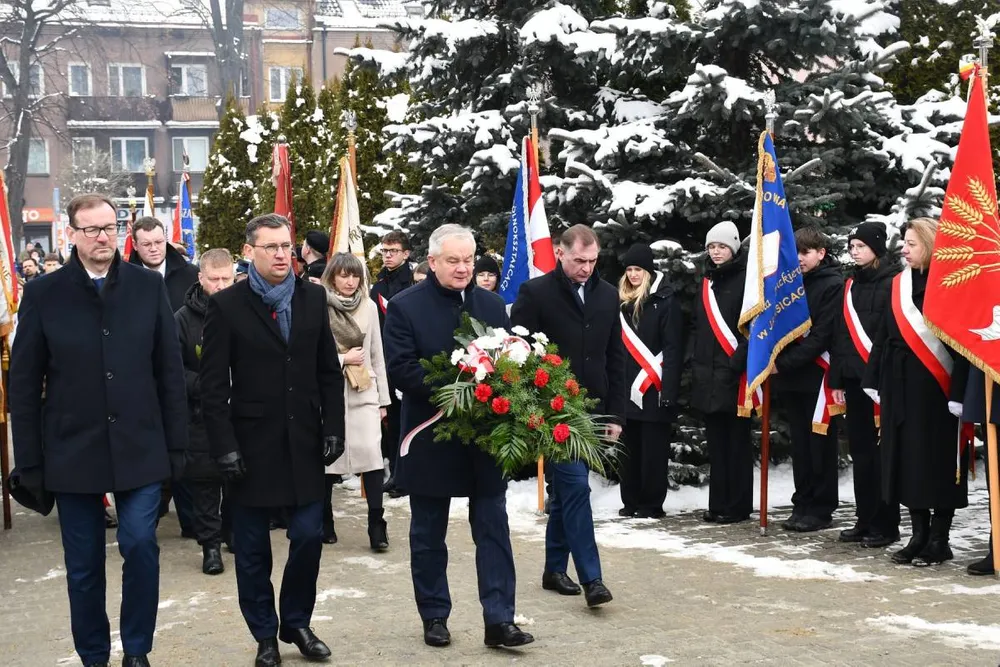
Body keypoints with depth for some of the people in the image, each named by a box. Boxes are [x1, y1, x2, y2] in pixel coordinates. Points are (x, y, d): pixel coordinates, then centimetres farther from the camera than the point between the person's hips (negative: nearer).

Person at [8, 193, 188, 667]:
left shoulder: (148, 287, 1)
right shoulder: (43, 294, -1)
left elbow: (170, 372, 3)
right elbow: (24, 384, 0)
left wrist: (177, 443, 1)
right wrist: (29, 460, -3)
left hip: (140, 448, 0)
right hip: (71, 451, 0)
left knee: (140, 545, -6)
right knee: (83, 565, 9)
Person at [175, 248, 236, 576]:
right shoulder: (184, 318, -3)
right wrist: (204, 386, -20)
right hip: (201, 415, -1)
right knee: (204, 478, 3)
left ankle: (235, 532, 27)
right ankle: (210, 542, 14)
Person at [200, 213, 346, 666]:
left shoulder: (313, 298, 5)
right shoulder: (226, 305, -5)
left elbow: (330, 371, 8)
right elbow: (213, 385, -6)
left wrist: (333, 429, 1)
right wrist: (224, 447, -12)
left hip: (305, 443, 3)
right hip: (251, 446, -2)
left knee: (309, 537, 4)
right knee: (253, 549, 7)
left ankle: (296, 623, 25)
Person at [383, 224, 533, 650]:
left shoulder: (492, 305, 8)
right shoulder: (405, 307, -5)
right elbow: (399, 368, -13)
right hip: (430, 440, -3)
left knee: (494, 531, 2)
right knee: (428, 536, 9)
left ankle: (499, 620, 5)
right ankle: (434, 618, 21)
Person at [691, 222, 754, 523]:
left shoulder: (746, 279, -5)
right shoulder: (708, 282, 17)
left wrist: (738, 362, -18)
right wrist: (695, 362, 11)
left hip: (734, 373, -7)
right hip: (708, 374, 7)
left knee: (736, 442, -1)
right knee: (716, 441, 10)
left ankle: (738, 505, 4)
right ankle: (718, 503, 15)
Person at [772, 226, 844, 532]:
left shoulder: (833, 285, -6)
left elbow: (821, 336, -14)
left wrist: (784, 363, -17)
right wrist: (777, 362, -2)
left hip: (817, 376, -6)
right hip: (791, 378, 6)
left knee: (820, 445, 0)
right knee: (800, 445, 10)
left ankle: (821, 509, 6)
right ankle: (802, 505, 17)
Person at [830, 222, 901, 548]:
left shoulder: (892, 282, -7)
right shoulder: (852, 284, 15)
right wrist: (837, 379, 11)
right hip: (854, 379, 7)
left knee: (880, 451, -3)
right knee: (860, 451, 10)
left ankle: (886, 524, 4)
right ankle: (865, 520, 17)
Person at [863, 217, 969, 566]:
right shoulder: (899, 284, 11)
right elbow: (884, 336, 13)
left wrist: (959, 393, -20)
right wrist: (876, 381, 9)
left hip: (935, 389, -7)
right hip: (901, 387, 7)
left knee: (937, 459, 0)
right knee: (907, 458, 8)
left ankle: (939, 540, 9)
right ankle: (919, 535, 17)